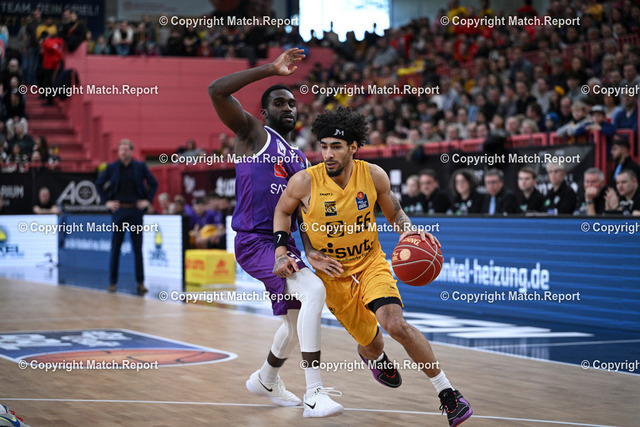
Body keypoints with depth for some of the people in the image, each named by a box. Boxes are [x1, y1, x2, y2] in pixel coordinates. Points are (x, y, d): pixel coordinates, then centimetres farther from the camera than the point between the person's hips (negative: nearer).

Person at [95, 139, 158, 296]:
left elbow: (153, 183, 9)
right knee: (115, 247, 2)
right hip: (119, 209, 0)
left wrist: (148, 200, 0)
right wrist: (106, 201, 2)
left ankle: (140, 282, 8)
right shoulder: (112, 167, 1)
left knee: (138, 248, 3)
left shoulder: (140, 167, 2)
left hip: (136, 209, 0)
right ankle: (113, 281, 8)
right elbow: (99, 184, 10)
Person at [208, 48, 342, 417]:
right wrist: (271, 69, -19)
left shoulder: (301, 160, 19)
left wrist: (315, 251, 1)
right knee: (313, 290, -28)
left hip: (284, 242, 8)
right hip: (253, 242, -8)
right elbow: (217, 91, -17)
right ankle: (315, 394, -30)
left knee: (298, 322, 20)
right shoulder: (253, 133, -1)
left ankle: (266, 380, 50)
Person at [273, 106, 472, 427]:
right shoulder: (304, 182, -17)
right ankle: (374, 357, 52)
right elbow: (282, 211, 4)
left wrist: (410, 231, -15)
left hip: (371, 263, 0)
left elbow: (395, 214, 5)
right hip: (332, 275, 0)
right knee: (370, 342, 9)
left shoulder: (373, 176, -12)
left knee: (396, 325, -24)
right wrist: (281, 252, -7)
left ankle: (447, 392, -12)